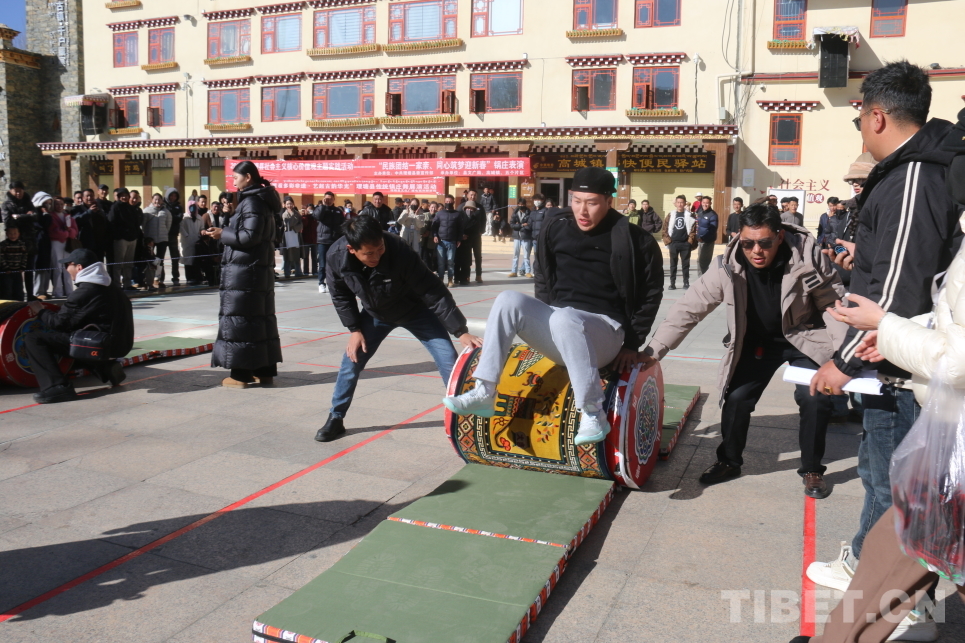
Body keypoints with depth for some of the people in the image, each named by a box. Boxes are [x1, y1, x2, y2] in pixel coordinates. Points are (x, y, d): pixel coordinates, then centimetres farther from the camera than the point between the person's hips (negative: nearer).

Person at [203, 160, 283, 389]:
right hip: (261, 268, 9)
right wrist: (223, 232, 11)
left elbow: (249, 236, -20)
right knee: (261, 318, 10)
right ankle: (265, 370, 16)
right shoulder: (262, 200, 15)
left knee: (240, 320, -3)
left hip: (244, 271, -9)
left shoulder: (252, 201, -13)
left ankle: (241, 374, 2)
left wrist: (222, 235, -8)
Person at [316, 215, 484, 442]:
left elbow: (434, 293, -32)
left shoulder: (399, 252, -38)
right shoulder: (336, 257, -26)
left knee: (449, 361, -10)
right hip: (375, 314, 3)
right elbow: (341, 296, -5)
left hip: (415, 310, -2)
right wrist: (355, 329, -9)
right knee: (351, 359, -1)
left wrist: (461, 331, -34)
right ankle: (336, 418, 19)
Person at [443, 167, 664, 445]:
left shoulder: (632, 241, -8)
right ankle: (484, 394, -23)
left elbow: (651, 294, 0)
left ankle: (593, 414, -31)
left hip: (604, 330, -4)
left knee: (564, 318, -37)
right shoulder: (555, 228, 3)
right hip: (557, 324, 5)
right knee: (509, 300, -21)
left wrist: (632, 344, -1)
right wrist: (541, 317, 9)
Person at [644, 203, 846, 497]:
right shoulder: (728, 266, -23)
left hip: (804, 338, -1)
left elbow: (834, 304, -12)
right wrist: (652, 350, -27)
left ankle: (812, 469, 10)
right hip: (756, 341, 1)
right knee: (736, 398, -6)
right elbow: (689, 308, -21)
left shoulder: (807, 255, -25)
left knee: (815, 399, -15)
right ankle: (729, 461, 19)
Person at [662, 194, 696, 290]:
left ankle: (686, 282, 12)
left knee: (685, 264, 5)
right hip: (673, 243, 1)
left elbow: (693, 228, 1)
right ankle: (672, 283, 7)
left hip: (685, 243, -1)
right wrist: (667, 240, -4)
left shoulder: (689, 216, 4)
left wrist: (690, 240, -8)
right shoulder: (671, 215, 5)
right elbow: (665, 228, 4)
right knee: (673, 264, 4)